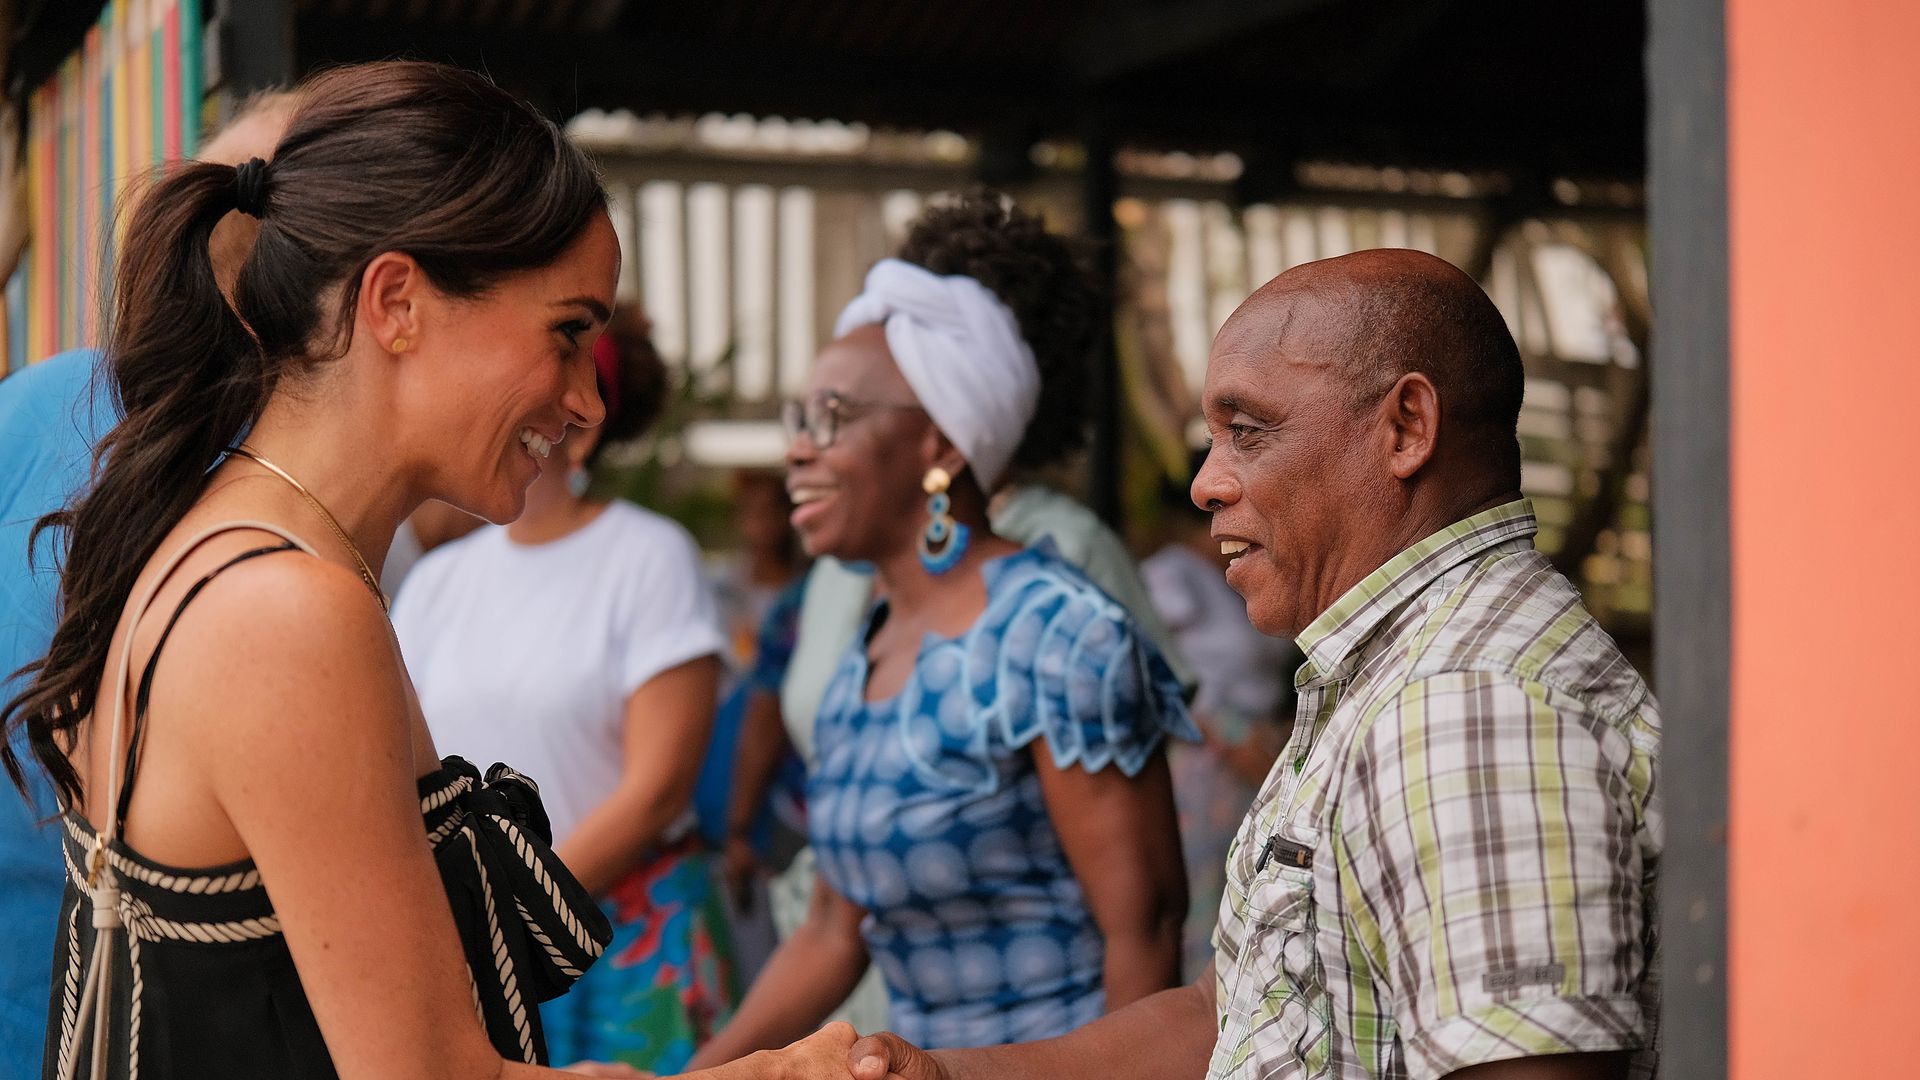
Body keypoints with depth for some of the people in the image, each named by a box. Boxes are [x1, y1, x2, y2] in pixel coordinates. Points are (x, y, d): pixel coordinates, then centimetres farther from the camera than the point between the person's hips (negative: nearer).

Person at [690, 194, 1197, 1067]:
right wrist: (699, 1071, 5)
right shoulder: (859, 670, 8)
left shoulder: (1054, 636, -16)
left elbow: (1142, 927, -17)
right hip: (923, 1047, 7)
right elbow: (834, 935, 12)